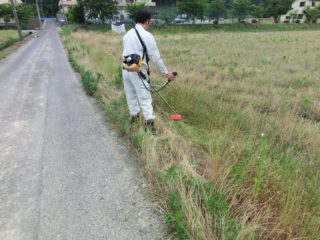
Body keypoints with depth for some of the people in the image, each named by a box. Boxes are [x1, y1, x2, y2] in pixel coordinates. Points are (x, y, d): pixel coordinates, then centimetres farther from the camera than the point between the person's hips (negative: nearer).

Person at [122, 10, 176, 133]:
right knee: (145, 97, -3)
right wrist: (166, 73, -5)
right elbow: (155, 57, -13)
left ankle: (134, 115, 33)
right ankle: (149, 121, -4)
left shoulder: (127, 34, 10)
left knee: (130, 94, 19)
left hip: (126, 69, 7)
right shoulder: (146, 35, -12)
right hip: (138, 71, -7)